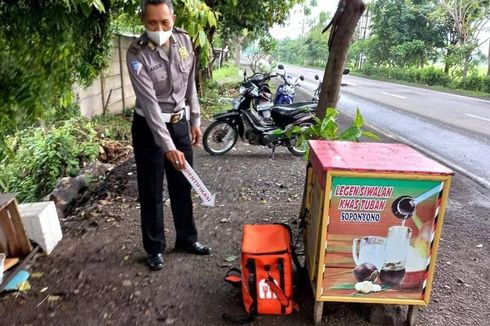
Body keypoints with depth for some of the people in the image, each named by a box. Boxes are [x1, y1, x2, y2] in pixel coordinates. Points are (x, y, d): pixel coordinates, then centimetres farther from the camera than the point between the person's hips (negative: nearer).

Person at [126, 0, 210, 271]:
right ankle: (155, 248, 24)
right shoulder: (137, 54, -19)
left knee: (182, 186, 14)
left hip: (180, 123, 5)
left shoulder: (184, 40, -3)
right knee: (151, 192, 6)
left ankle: (187, 238, 32)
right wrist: (168, 147, -31)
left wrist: (195, 120, 8)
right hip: (149, 128, -4)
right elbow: (149, 102, -26)